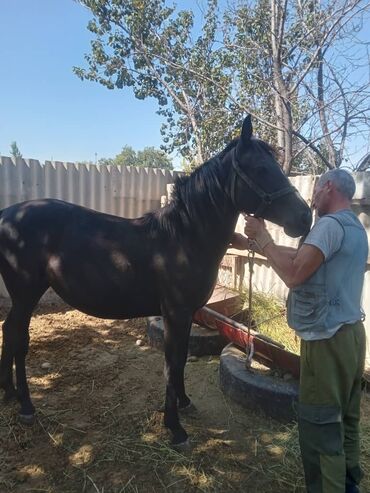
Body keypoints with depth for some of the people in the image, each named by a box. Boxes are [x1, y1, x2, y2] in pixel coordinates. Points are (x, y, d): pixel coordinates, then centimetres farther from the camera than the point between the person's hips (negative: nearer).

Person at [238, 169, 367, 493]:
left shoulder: (330, 224, -17)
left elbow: (293, 274, -27)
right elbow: (300, 254, 15)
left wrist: (261, 236, -15)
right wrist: (252, 243, 13)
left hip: (327, 340, -10)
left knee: (319, 426, 2)